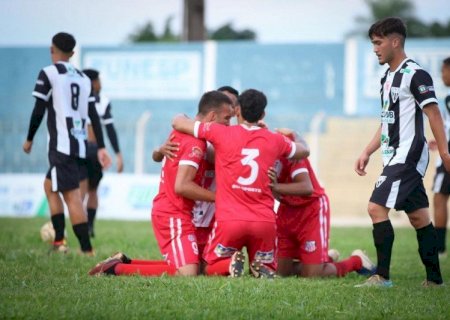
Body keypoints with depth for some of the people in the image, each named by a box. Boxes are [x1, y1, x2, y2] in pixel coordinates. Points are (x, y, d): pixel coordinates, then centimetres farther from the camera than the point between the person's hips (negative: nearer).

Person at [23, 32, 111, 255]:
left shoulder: (48, 74, -4)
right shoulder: (83, 78, 15)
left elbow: (38, 111, -6)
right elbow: (93, 115, 12)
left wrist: (29, 139, 7)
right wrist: (101, 148, 12)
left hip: (62, 145, -7)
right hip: (80, 145, 7)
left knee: (72, 196, -10)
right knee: (50, 184, 22)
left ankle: (87, 250, -16)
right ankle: (59, 241, 18)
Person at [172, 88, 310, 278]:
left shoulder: (222, 133, 0)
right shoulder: (274, 140, 8)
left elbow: (177, 122, 9)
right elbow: (304, 151, 30)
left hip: (230, 220, -2)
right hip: (264, 220, 2)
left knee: (211, 270, 18)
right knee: (268, 270, 23)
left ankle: (230, 264, -16)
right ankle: (261, 269, -14)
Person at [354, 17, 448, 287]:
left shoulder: (415, 74, -11)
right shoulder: (388, 78, 17)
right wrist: (367, 153, 19)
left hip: (408, 154, -10)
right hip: (395, 156, 10)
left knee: (377, 207, -15)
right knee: (418, 215, 9)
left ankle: (382, 276, -14)